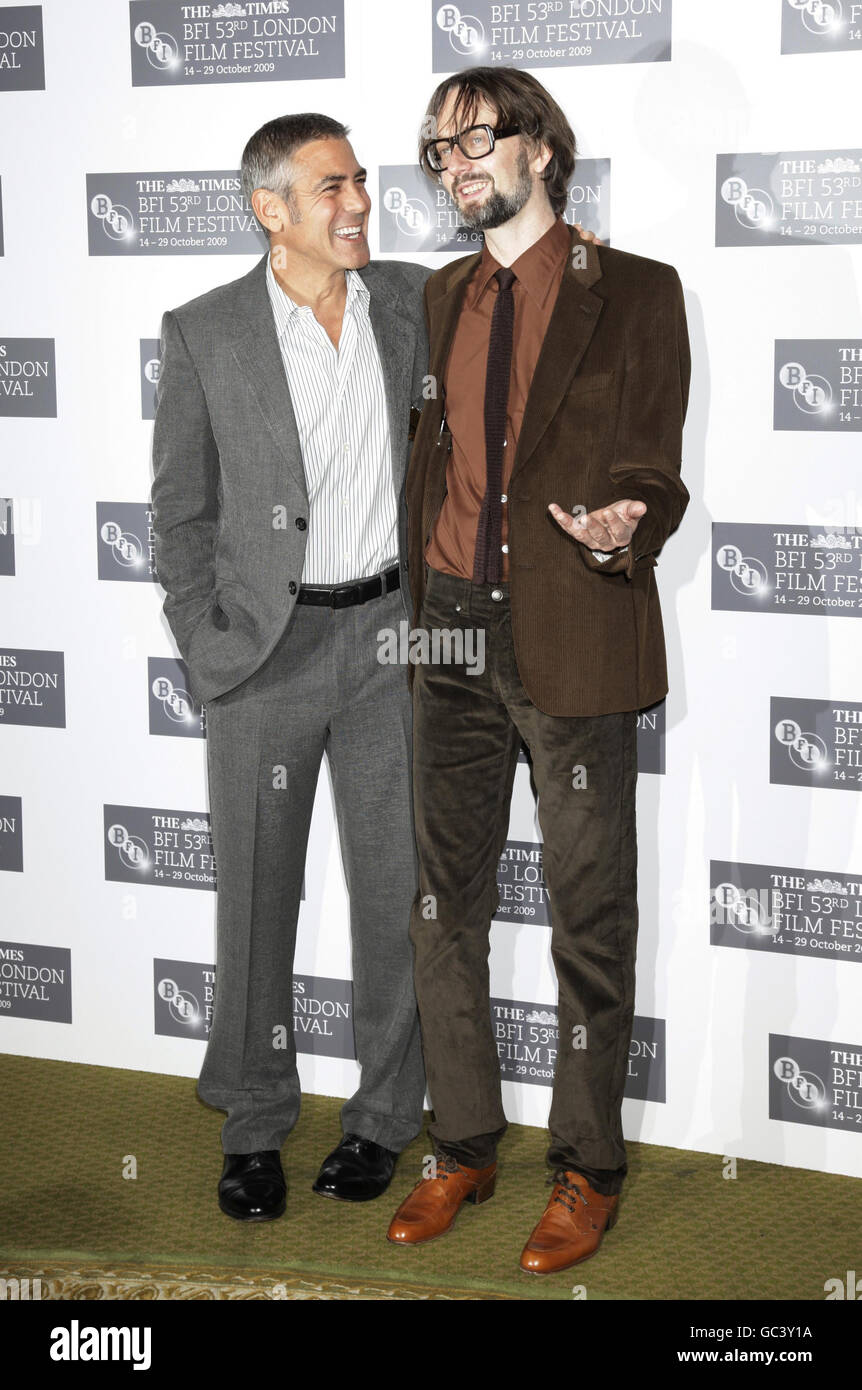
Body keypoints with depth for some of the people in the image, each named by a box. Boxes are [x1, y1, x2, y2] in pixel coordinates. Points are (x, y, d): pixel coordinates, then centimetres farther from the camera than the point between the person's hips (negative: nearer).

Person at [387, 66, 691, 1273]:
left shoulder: (635, 294, -2)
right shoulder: (439, 299, 14)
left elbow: (653, 471, -5)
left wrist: (621, 529, -26)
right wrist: (401, 603, 6)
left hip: (571, 638, -5)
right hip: (449, 631, 5)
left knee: (590, 919, 4)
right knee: (445, 905, 12)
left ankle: (588, 1171, 19)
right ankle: (464, 1146, 28)